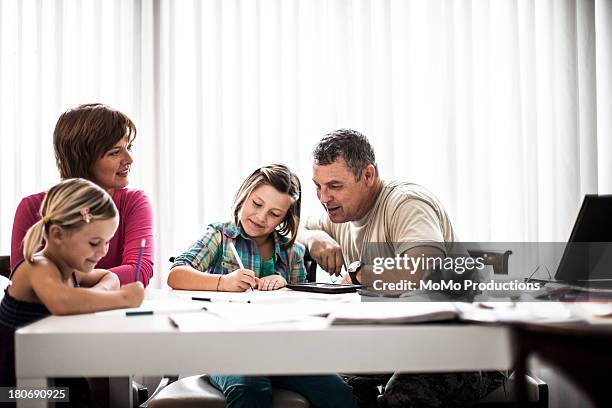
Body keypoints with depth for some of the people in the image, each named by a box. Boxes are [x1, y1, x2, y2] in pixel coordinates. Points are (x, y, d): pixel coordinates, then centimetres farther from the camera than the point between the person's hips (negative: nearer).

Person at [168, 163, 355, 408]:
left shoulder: (292, 252, 18)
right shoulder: (220, 235, 10)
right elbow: (175, 276, -6)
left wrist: (286, 289, -7)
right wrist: (223, 282, -23)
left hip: (277, 347, 3)